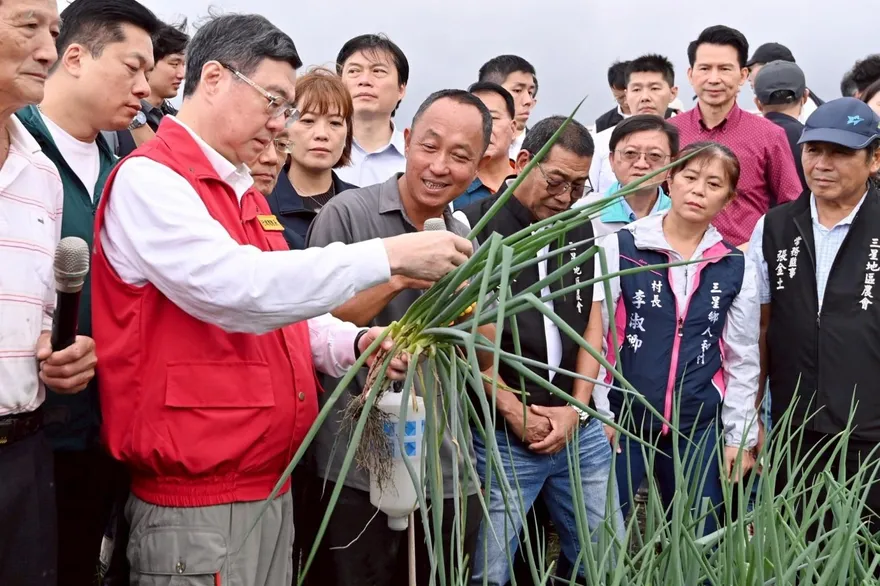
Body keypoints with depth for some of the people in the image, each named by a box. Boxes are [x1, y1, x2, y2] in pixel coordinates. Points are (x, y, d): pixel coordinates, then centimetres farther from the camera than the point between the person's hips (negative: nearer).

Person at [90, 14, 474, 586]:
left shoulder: (246, 193, 16)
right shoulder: (149, 178, -13)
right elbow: (235, 289, -28)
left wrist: (355, 344, 1)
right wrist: (388, 255, -26)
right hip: (197, 502, -8)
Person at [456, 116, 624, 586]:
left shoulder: (583, 230, 9)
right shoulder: (472, 226, -7)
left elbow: (591, 323, 11)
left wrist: (576, 409, 0)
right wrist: (515, 412, -9)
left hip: (580, 432, 5)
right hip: (499, 436, -5)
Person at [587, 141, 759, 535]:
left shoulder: (736, 267, 5)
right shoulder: (620, 248, -3)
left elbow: (743, 360, 9)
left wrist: (741, 437, 8)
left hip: (699, 427, 2)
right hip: (622, 417, -2)